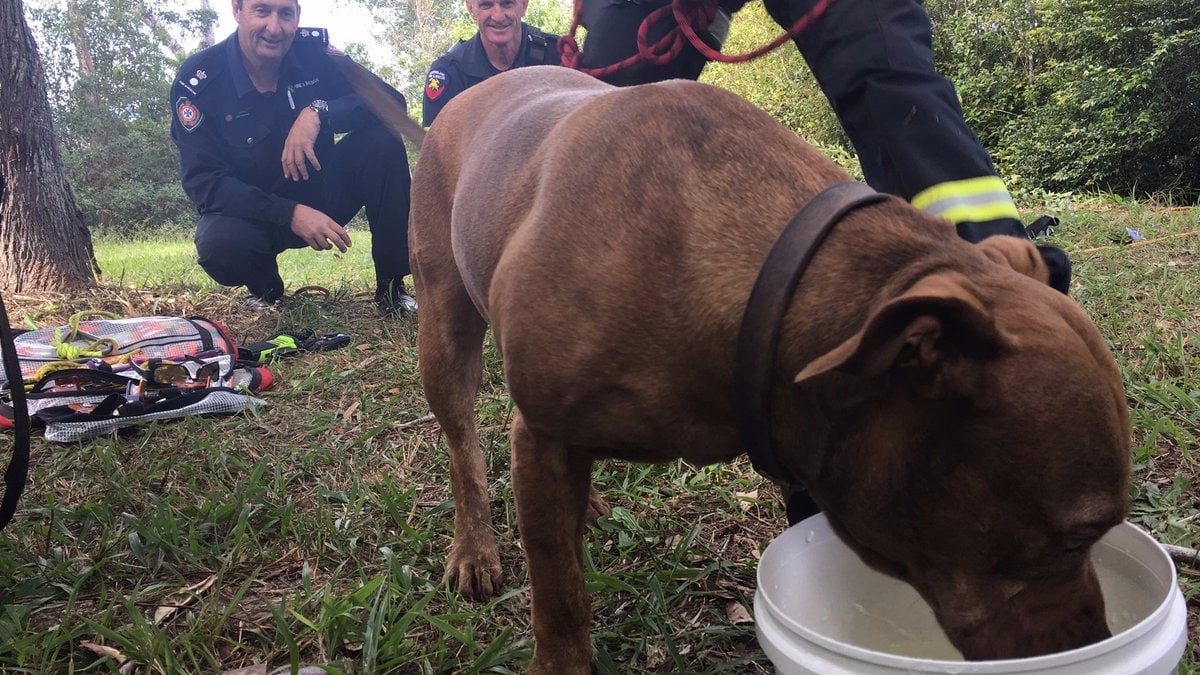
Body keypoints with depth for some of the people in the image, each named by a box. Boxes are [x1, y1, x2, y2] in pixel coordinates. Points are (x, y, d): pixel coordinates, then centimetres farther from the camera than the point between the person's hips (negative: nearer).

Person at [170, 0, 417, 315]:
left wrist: (319, 112, -34)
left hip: (320, 194, 3)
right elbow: (203, 182, -22)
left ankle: (391, 286, -11)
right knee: (218, 243, -37)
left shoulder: (313, 51, -10)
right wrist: (291, 214, -35)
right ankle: (264, 287, 2)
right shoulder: (198, 79, -17)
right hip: (251, 212, -2)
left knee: (383, 140, -21)